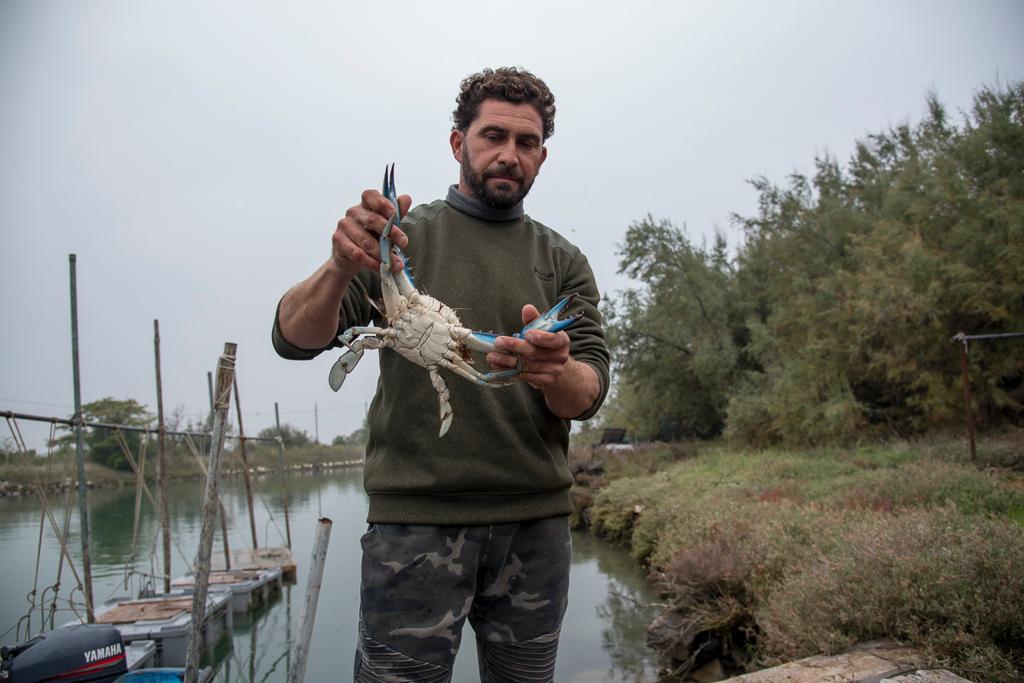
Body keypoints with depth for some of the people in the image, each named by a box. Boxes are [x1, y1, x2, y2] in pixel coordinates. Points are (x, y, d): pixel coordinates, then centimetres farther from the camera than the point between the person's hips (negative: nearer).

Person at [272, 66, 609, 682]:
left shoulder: (564, 262, 10)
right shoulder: (401, 237, 3)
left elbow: (589, 394, -1)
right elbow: (294, 339, -6)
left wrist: (555, 372, -25)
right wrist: (339, 270, -27)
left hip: (536, 520, 3)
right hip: (415, 516, -2)